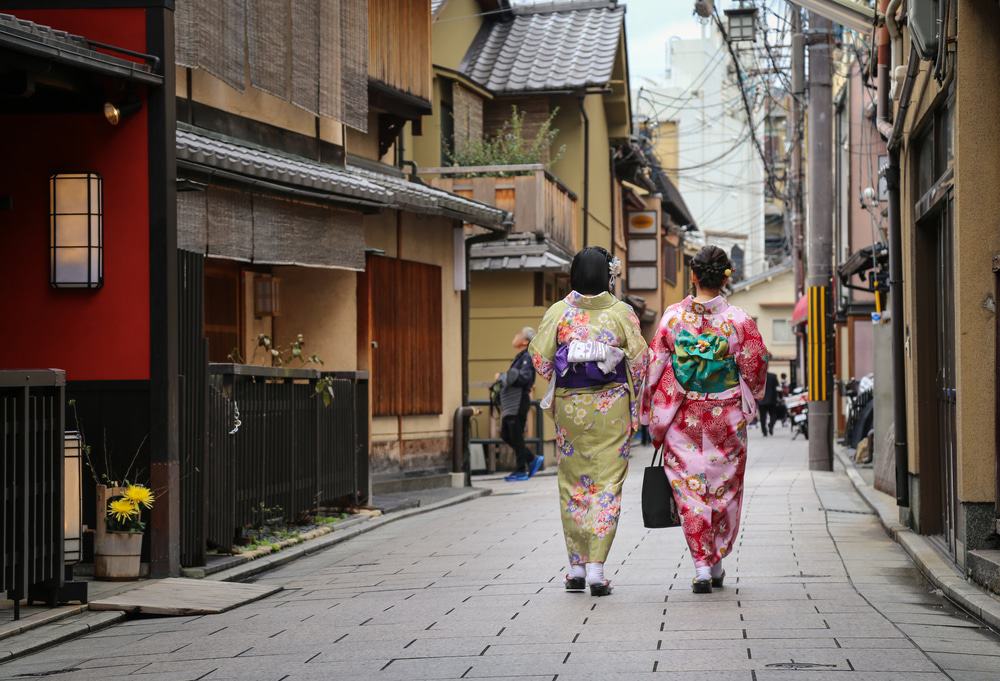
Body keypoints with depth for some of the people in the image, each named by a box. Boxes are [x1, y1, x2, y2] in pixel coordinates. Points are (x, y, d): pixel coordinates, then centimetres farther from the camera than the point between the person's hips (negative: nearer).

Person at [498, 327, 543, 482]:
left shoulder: (527, 357, -11)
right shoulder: (520, 357, 19)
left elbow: (524, 377, -23)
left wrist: (503, 377, -16)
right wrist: (503, 379, 7)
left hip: (519, 403, -10)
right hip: (511, 403, 10)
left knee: (516, 437, -4)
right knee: (506, 435, 13)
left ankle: (521, 471, 4)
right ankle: (533, 459, 19)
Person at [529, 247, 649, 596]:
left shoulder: (559, 312, -3)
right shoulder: (621, 312, -4)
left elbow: (540, 357, -3)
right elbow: (639, 359, -4)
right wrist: (634, 402, 9)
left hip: (569, 405, 1)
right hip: (612, 406, -1)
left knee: (573, 483, 12)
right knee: (607, 483, 3)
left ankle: (577, 566, 14)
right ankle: (596, 566, -5)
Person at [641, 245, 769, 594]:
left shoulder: (673, 316, -5)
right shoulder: (739, 319, -7)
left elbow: (654, 366, -3)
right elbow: (756, 366, -2)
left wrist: (653, 417, 5)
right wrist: (749, 401, 17)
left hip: (683, 418, 0)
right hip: (727, 418, 0)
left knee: (690, 490, 5)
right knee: (725, 489, 14)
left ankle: (702, 567, -3)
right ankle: (717, 565, 22)